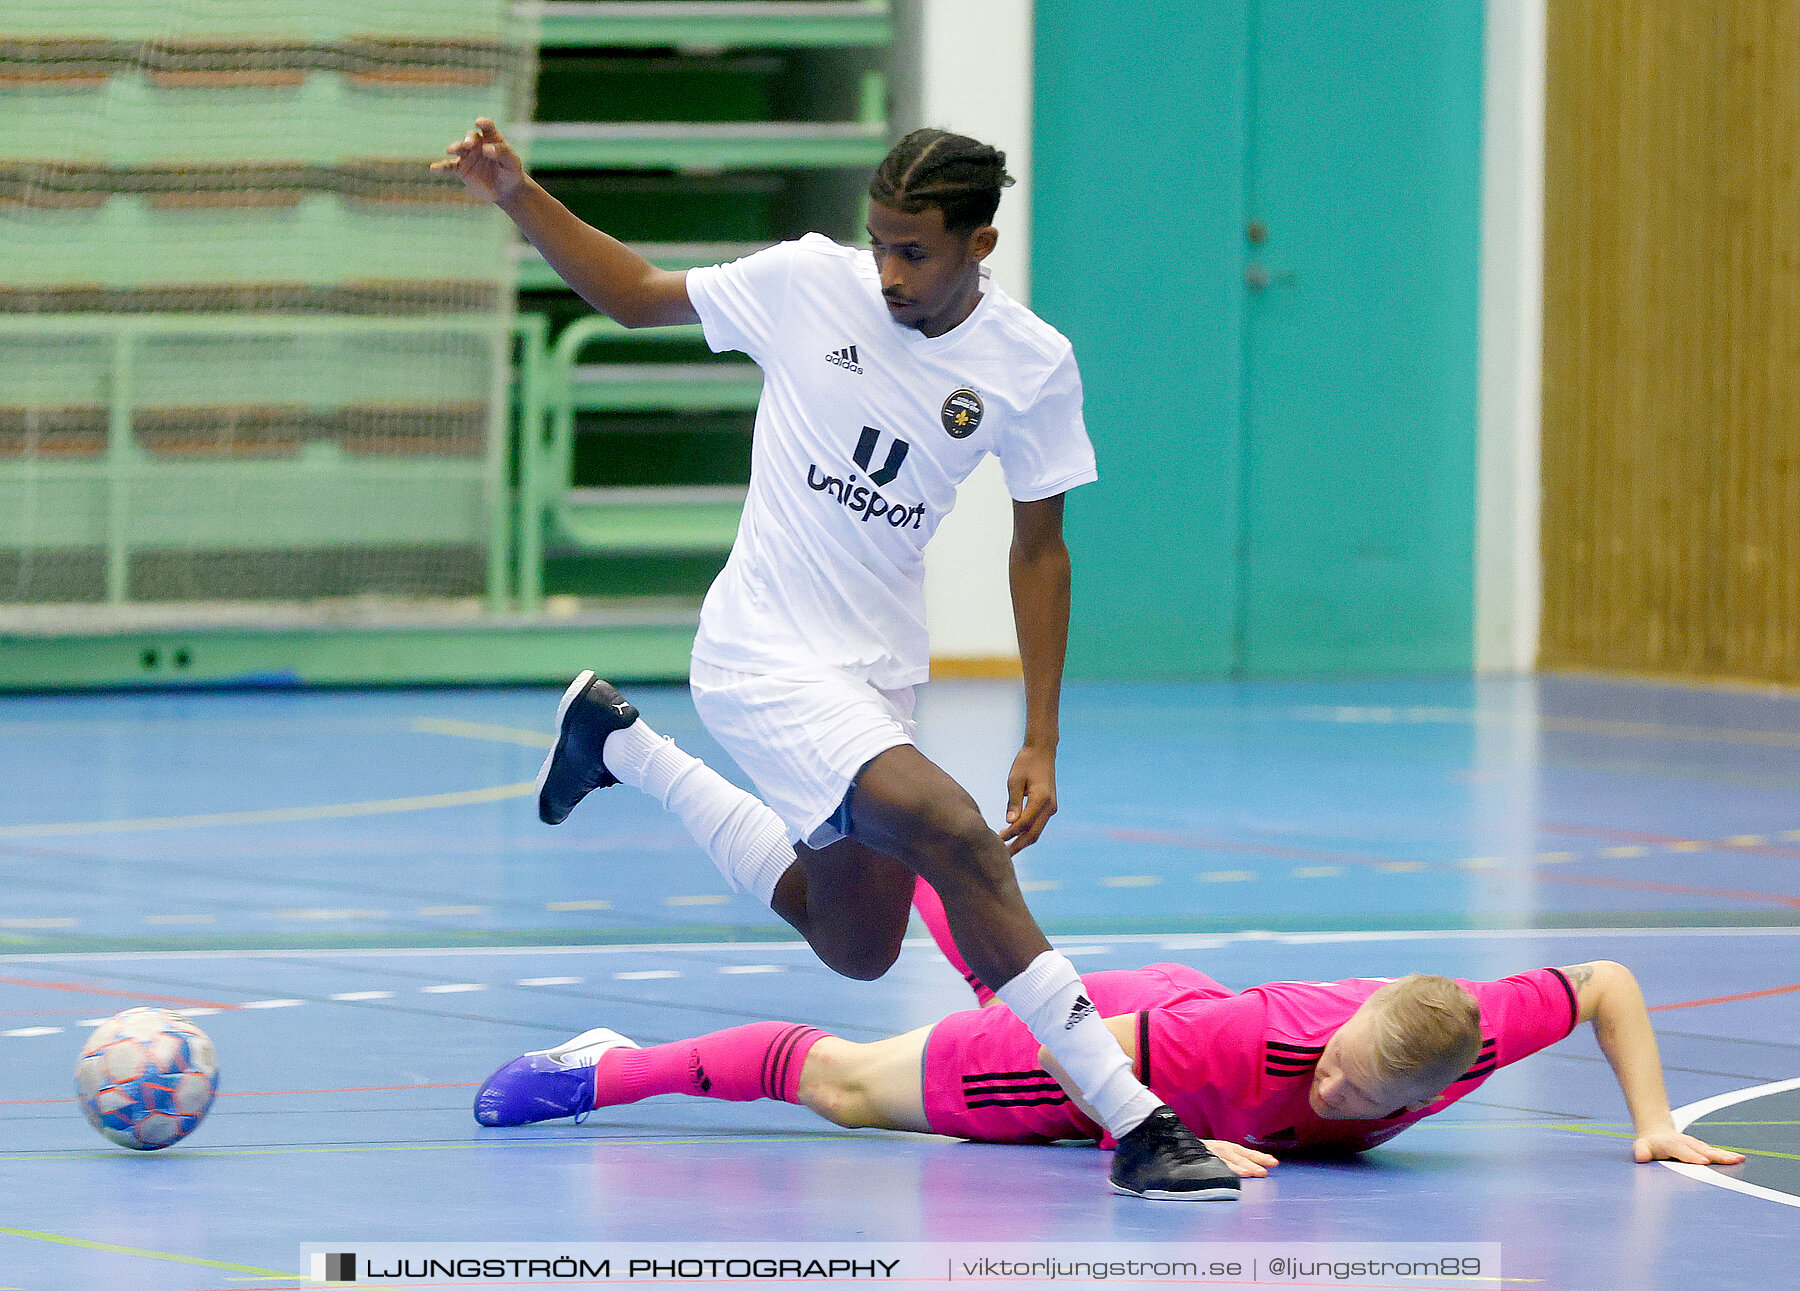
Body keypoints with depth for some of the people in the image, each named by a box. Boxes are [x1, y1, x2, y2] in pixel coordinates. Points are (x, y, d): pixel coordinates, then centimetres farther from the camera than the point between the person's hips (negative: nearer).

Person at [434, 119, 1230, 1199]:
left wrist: (1041, 743, -1)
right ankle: (1135, 1124, -26)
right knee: (955, 836, -26)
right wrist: (519, 198, -10)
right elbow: (634, 294, 3)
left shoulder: (1033, 366, -6)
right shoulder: (809, 283, -12)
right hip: (766, 661, -5)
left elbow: (1039, 549, 2)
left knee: (858, 947, 19)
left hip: (879, 671, 5)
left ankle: (625, 747, 35)